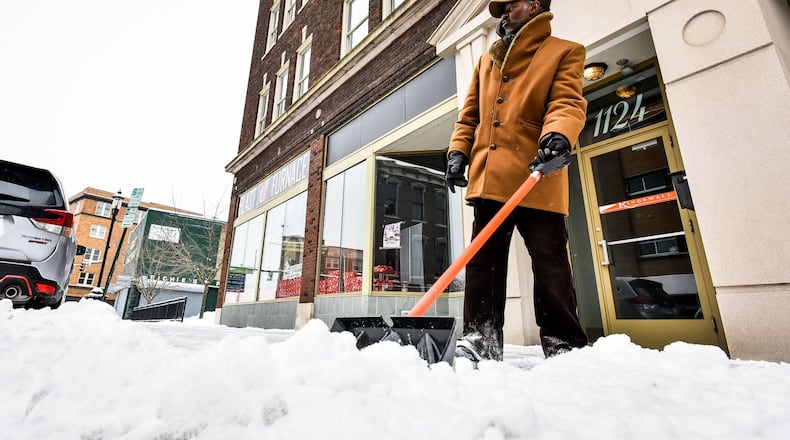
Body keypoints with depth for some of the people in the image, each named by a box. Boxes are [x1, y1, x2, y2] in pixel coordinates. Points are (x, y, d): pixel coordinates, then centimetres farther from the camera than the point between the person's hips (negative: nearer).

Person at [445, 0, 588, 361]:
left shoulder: (565, 52, 13)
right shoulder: (486, 61, 27)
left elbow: (568, 102, -5)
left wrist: (558, 135, -26)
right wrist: (458, 152, 7)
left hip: (537, 181, -4)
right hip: (488, 179, 5)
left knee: (550, 265, 0)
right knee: (482, 262, 2)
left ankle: (563, 342, 14)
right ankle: (481, 337, 10)